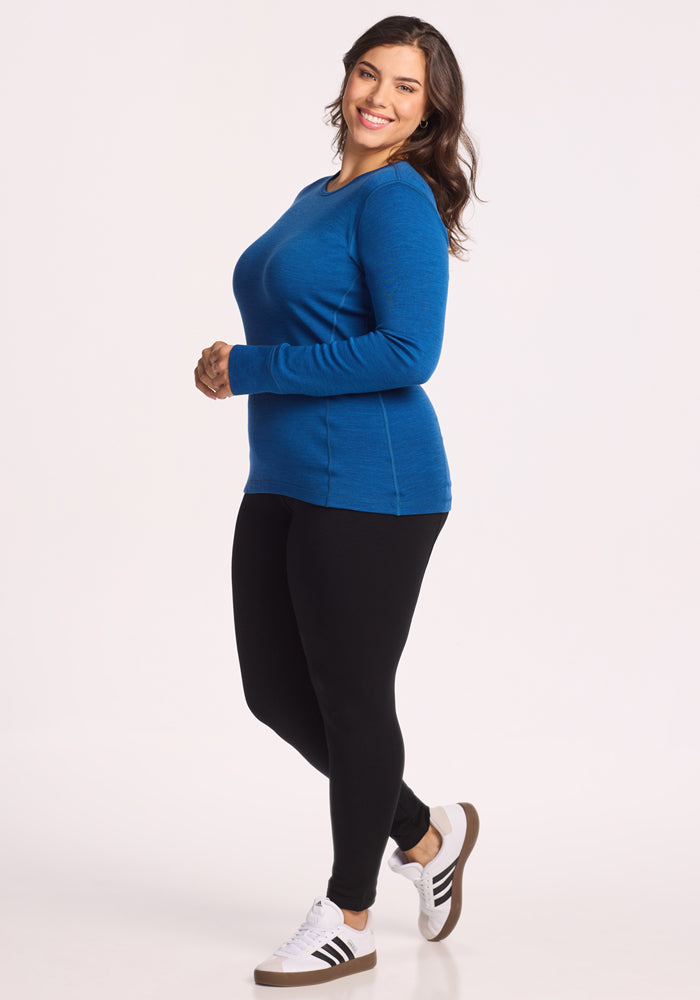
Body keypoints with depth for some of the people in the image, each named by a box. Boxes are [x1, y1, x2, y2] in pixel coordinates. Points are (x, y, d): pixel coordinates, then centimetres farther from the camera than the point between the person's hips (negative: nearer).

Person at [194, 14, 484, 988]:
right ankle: (426, 835, 34)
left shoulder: (399, 199, -12)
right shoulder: (318, 196, 16)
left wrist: (250, 370, -17)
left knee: (351, 697, 3)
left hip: (369, 487, -9)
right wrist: (239, 366, 7)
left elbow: (408, 351, -23)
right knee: (275, 691, 14)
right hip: (282, 484, 10)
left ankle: (348, 921, 21)